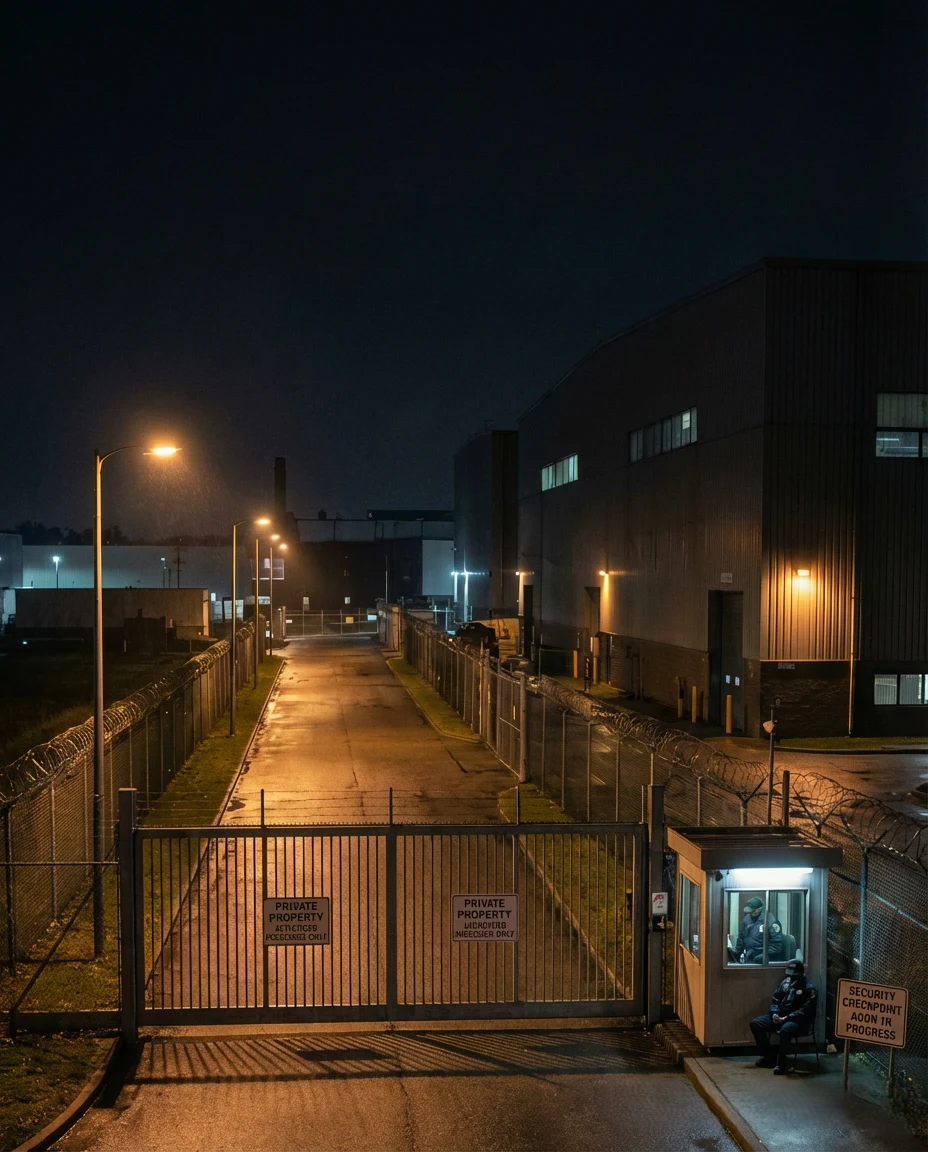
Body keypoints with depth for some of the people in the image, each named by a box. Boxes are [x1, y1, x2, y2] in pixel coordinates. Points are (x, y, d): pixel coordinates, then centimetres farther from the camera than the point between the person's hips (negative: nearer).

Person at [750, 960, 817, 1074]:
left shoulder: (808, 988, -12)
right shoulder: (785, 982, 7)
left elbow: (805, 1011, -19)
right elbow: (775, 1000, 13)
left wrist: (786, 1018, -25)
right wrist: (774, 1013, -8)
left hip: (800, 1021, -7)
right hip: (781, 1016, 7)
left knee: (785, 1030, -41)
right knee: (755, 1023, -6)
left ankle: (781, 1063, -23)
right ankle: (769, 1057, 4)